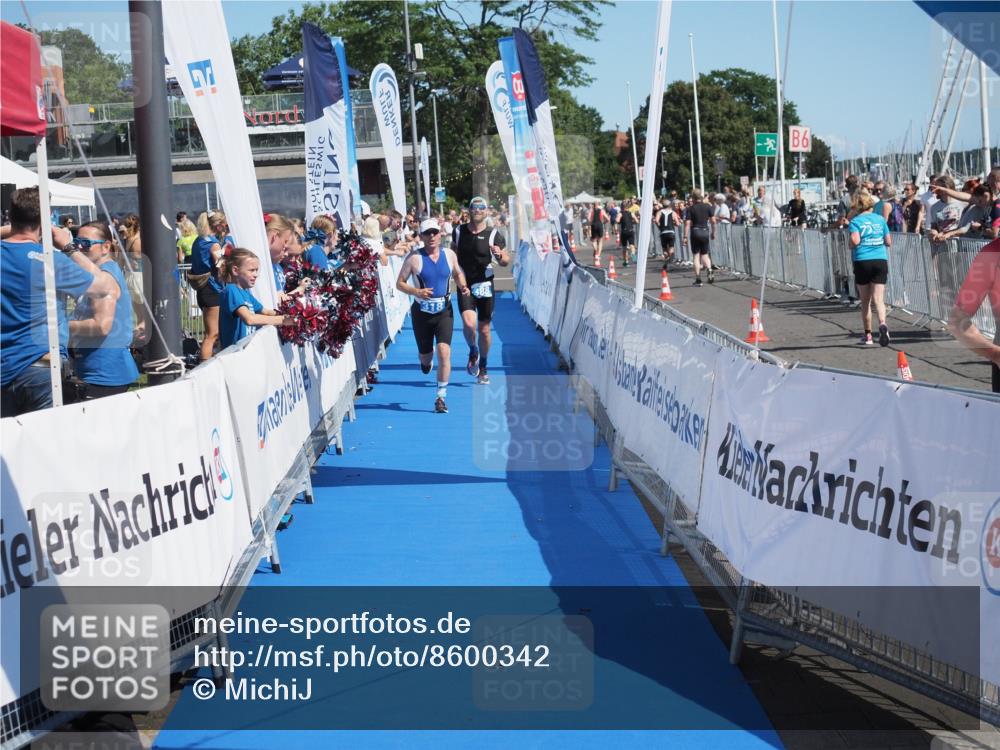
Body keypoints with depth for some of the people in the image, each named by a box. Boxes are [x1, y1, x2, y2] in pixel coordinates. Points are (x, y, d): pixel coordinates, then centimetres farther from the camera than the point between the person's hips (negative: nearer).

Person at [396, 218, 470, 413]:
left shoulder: (449, 255, 2)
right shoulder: (414, 258, -8)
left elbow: (458, 274, 20)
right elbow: (400, 283, -3)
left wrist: (463, 287, -1)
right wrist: (416, 292, -21)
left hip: (444, 310, 1)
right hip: (422, 311, -1)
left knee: (444, 352, -15)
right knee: (426, 355, 11)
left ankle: (441, 397, -8)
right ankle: (424, 361, 52)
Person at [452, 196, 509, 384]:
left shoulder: (493, 235, -4)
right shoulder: (459, 231, 2)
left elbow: (506, 261, 0)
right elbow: (453, 253, 19)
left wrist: (499, 255, -22)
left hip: (485, 286, 0)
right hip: (465, 285, 0)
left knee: (484, 329, 7)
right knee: (469, 324, -20)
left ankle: (483, 368, 24)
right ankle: (473, 352, 11)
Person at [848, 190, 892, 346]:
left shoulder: (855, 221, -2)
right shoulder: (880, 219, 9)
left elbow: (855, 241, -16)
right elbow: (889, 242, 10)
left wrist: (850, 246, 5)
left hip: (862, 262, -2)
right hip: (881, 260, 2)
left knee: (865, 301, 10)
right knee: (878, 298, -4)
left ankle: (867, 335, 16)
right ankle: (882, 324, -32)